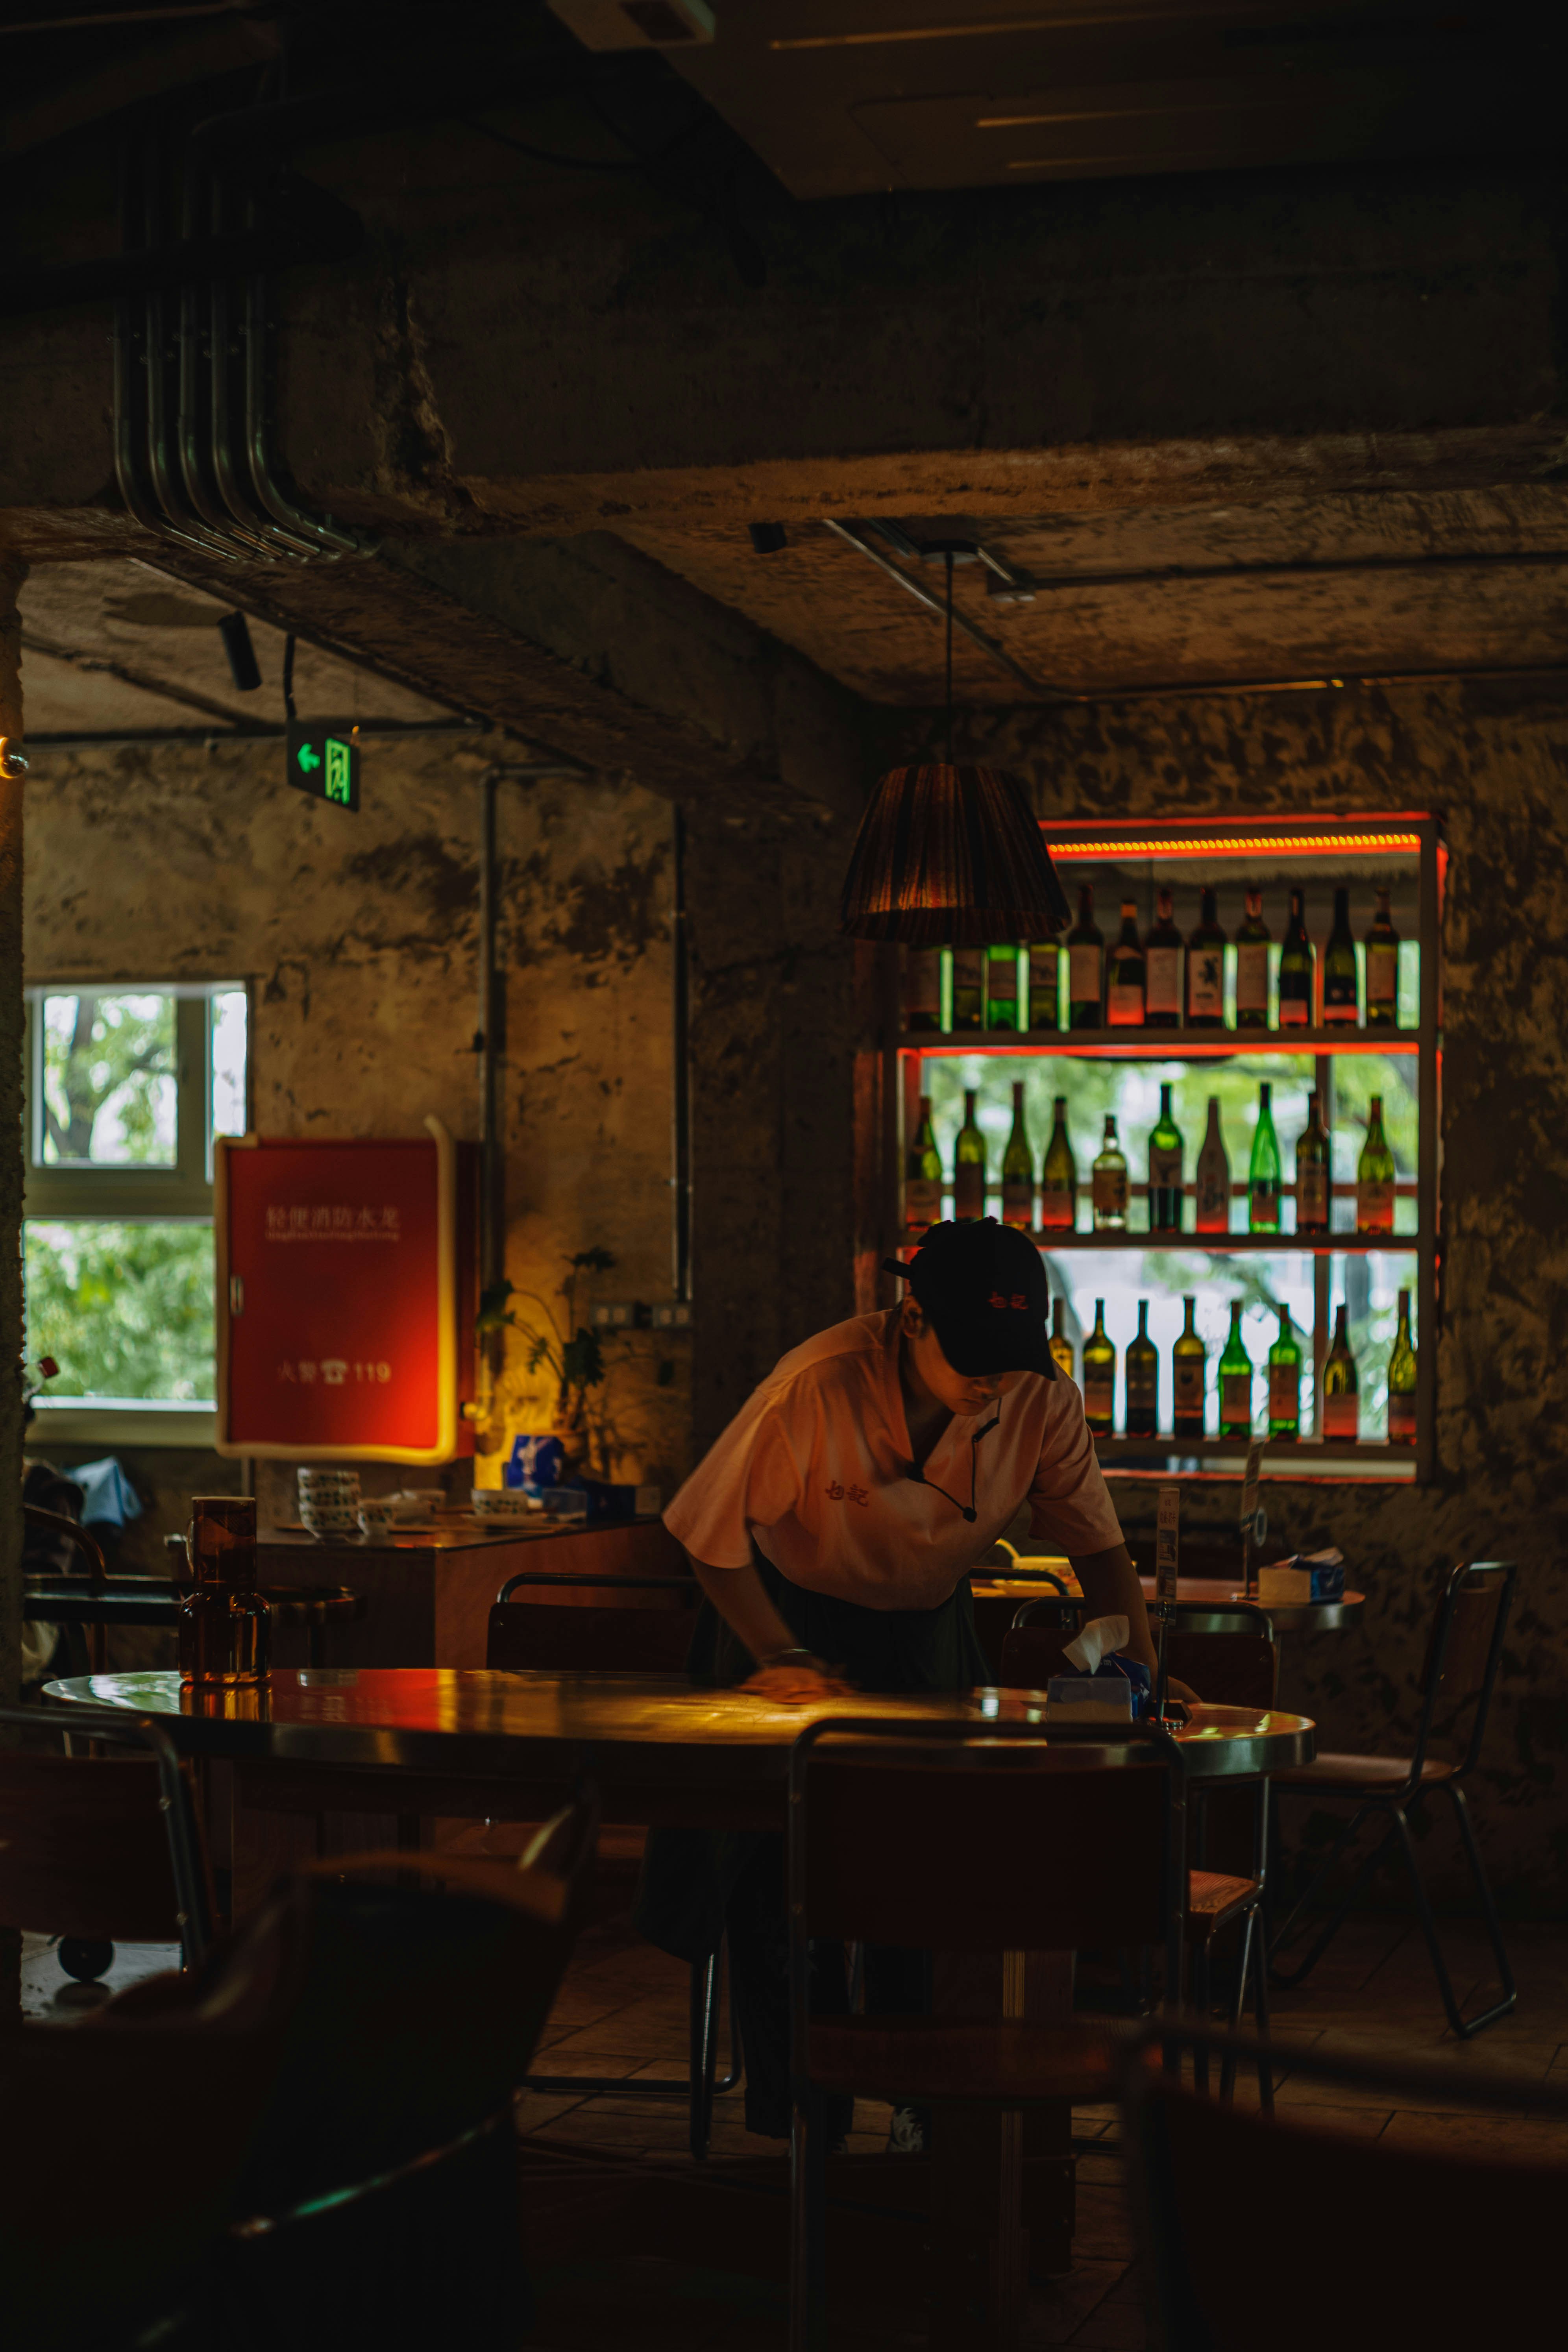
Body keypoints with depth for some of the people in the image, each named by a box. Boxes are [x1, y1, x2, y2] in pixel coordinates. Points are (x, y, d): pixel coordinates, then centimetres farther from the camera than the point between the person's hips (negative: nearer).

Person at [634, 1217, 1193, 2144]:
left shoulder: (1045, 1402, -21)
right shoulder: (817, 1387, -32)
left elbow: (1098, 1544, -9)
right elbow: (715, 1534, -22)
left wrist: (1138, 1669, -21)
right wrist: (781, 1659, -24)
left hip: (926, 1631, 3)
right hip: (793, 1618, -3)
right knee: (786, 1872, -2)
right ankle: (799, 2123, 14)